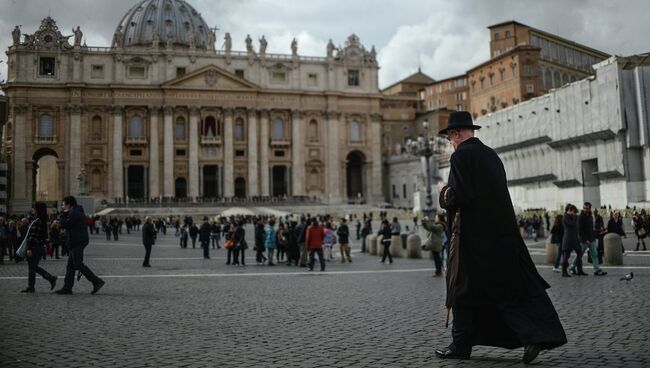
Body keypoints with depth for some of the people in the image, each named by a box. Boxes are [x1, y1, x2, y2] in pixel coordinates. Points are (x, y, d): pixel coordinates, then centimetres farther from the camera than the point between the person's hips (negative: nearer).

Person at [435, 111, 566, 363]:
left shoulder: (461, 156, -11)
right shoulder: (491, 154, 13)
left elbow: (457, 197, -19)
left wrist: (444, 191, 1)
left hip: (472, 233, -7)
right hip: (501, 231, 7)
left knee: (463, 289, 5)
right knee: (513, 284, 8)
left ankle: (460, 346, 14)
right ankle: (538, 334, -2)